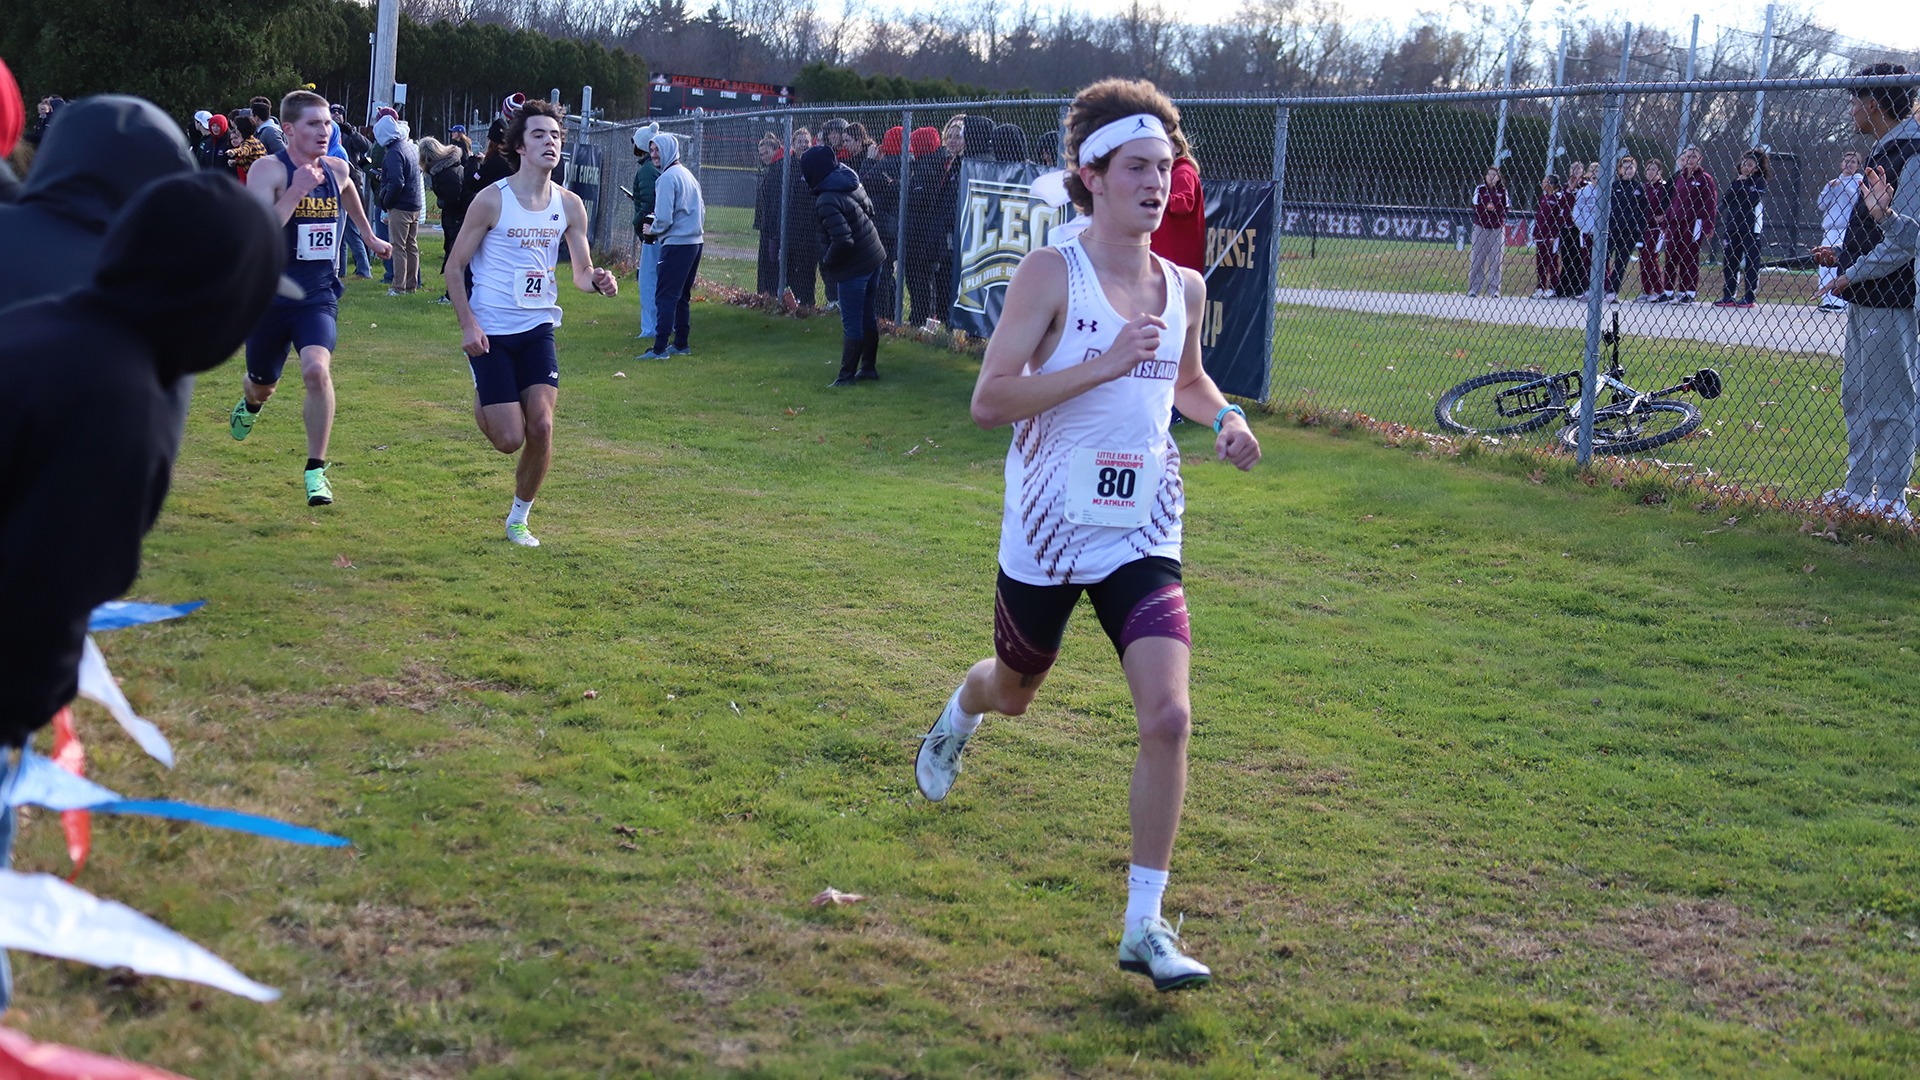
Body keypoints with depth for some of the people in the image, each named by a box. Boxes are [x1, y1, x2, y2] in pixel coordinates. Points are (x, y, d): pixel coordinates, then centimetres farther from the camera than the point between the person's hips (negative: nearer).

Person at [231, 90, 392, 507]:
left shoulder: (337, 170, 1)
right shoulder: (269, 170, -14)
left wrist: (369, 235, 38)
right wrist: (295, 192, -31)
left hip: (319, 294, 2)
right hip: (270, 295, -2)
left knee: (317, 370, -24)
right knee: (263, 383, 17)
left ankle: (316, 469, -13)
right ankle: (250, 405, 58)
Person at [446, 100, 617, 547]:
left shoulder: (569, 205, 1)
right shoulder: (492, 200, -11)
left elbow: (581, 273, 10)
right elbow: (454, 266, -4)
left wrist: (597, 281, -15)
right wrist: (468, 324, -15)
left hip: (538, 328, 3)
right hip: (490, 332, -3)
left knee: (541, 427, -10)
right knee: (509, 439, -6)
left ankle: (519, 519, 11)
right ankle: (482, 401, 32)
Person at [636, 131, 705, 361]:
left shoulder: (667, 178, -13)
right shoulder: (688, 174, 15)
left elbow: (663, 218, -17)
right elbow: (701, 210, 20)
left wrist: (652, 230, 1)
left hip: (676, 244, -9)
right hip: (696, 242, 9)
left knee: (665, 296, -8)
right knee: (682, 296, 16)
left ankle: (660, 348, -11)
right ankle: (681, 344, 20)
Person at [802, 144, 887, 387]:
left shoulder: (826, 201, -23)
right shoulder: (851, 182, 2)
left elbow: (842, 241, -28)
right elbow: (869, 209, 17)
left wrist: (827, 263, -10)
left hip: (854, 267, -9)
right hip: (875, 257, 9)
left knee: (852, 322, 1)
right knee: (868, 315, 19)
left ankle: (847, 374, 9)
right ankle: (868, 367, 29)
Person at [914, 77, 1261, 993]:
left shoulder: (1184, 288, 4)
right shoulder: (1051, 274, -11)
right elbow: (988, 400, -19)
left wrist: (1226, 416, 4)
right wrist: (1104, 365, -26)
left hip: (1142, 537, 3)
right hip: (1049, 530, -3)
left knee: (1168, 718, -14)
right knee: (1014, 692, 21)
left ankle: (1144, 925, -3)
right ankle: (957, 717, 61)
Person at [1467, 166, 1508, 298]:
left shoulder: (1502, 191, 4)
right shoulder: (1480, 189, 1)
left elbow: (1506, 208, 1)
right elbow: (1475, 206, -5)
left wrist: (1494, 209, -16)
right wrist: (1486, 208, -22)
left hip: (1497, 227, 1)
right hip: (1481, 226, -1)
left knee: (1495, 258, 1)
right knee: (1477, 257, 1)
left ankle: (1494, 289, 7)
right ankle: (1474, 288, 7)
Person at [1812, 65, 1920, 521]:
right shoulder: (1883, 152, 16)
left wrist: (1853, 274, -18)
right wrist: (1841, 255, 13)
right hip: (1865, 300, 10)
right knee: (1856, 397, 15)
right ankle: (1858, 488, 23)